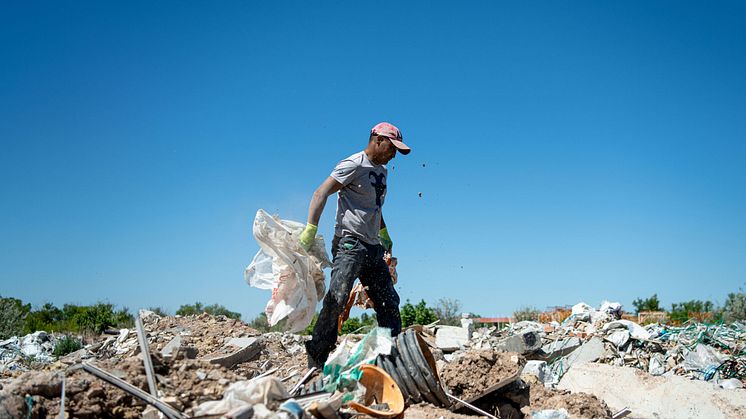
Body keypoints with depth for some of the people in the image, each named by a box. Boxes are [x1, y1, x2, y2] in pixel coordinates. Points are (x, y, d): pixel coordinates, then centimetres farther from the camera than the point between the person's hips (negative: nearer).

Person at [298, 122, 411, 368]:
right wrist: (310, 230, -26)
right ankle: (316, 358, -13)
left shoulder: (382, 170, 19)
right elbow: (321, 193, -16)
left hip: (373, 248, 9)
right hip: (350, 243, -9)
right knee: (337, 298, -18)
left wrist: (384, 233, 30)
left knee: (389, 303, 9)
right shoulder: (354, 165, -8)